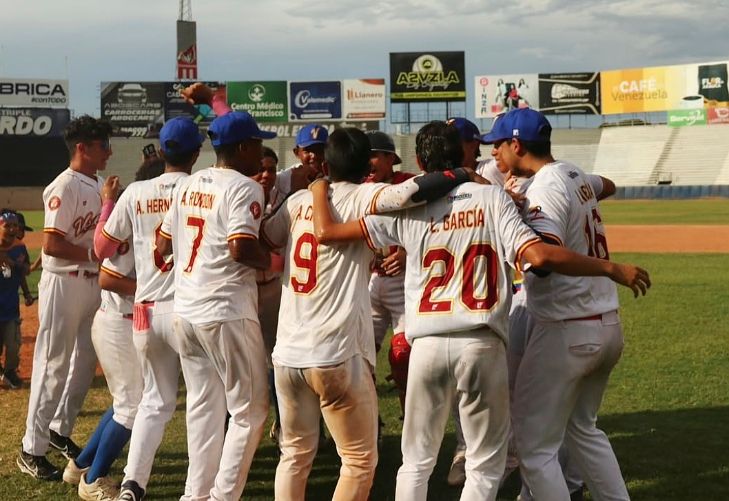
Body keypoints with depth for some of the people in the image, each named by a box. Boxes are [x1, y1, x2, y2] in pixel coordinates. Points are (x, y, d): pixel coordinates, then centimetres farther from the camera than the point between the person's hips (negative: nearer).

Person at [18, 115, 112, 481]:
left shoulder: (99, 186, 11)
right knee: (53, 366, -4)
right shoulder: (64, 187, -16)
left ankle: (60, 429, 31)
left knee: (85, 361, 15)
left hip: (93, 283, 9)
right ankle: (32, 450, 2)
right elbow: (51, 244, -21)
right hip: (64, 283, -9)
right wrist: (93, 253, -22)